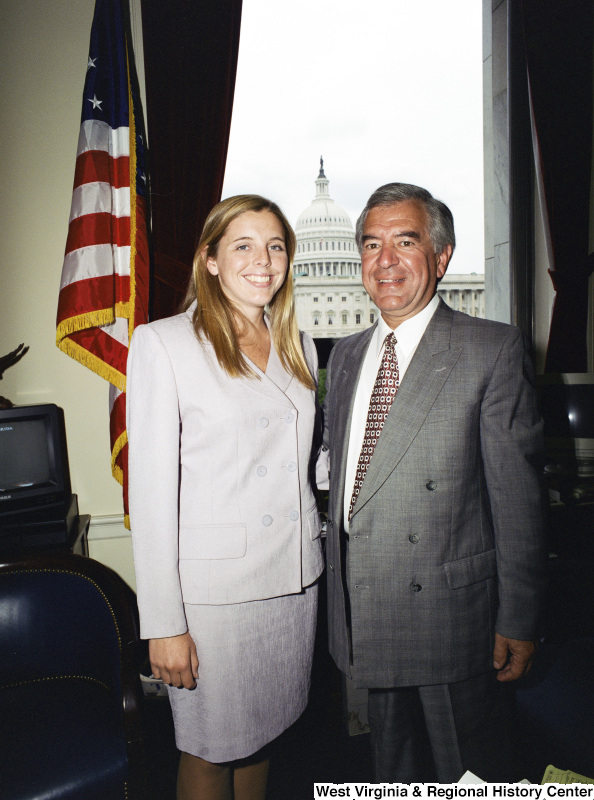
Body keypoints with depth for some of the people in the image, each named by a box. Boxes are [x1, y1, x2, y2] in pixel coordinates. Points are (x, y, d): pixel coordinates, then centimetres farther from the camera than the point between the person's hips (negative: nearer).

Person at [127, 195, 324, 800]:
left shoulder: (298, 348, 9)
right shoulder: (162, 343, -9)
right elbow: (151, 491, -12)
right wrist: (163, 624, -13)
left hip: (294, 578, 5)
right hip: (212, 585, -5)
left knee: (261, 731, 20)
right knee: (209, 750, 13)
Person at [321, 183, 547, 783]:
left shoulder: (494, 350, -10)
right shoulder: (345, 355, 8)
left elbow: (517, 495, -11)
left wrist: (517, 620, -10)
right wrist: (338, 591, 13)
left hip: (450, 608, -5)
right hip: (363, 615, 5)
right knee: (393, 768, 24)